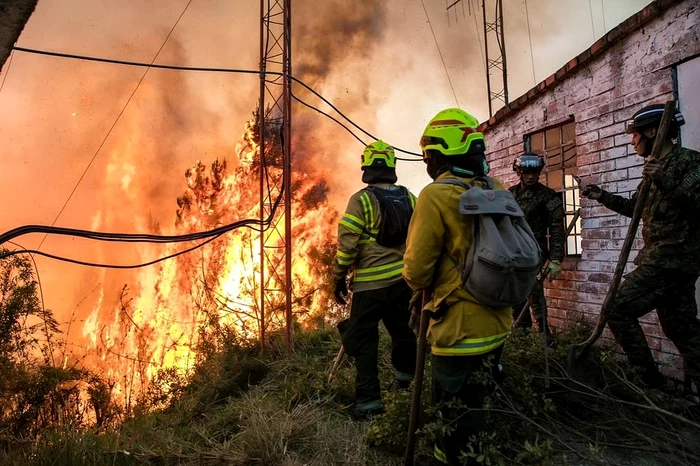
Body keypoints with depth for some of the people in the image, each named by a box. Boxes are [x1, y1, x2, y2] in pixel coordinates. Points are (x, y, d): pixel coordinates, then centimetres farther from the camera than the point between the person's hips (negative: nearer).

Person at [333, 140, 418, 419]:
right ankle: (405, 376, 45)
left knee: (364, 341, 4)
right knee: (402, 328, 24)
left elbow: (347, 246, -14)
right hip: (403, 280, 6)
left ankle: (369, 401, 5)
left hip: (370, 284, -6)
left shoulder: (361, 200, -12)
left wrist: (339, 281, -3)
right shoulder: (409, 198, 3)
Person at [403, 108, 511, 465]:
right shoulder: (498, 192, 1)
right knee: (479, 407, 26)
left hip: (460, 331, -7)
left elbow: (417, 272, -15)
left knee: (458, 425, 9)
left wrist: (418, 283, 7)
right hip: (497, 325, 8)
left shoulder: (436, 196, -18)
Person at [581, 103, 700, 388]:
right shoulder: (658, 167, 16)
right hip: (664, 258, 9)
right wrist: (604, 197, 21)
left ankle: (648, 378, 0)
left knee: (618, 310, -10)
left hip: (671, 259, -9)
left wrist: (667, 184, -30)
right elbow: (639, 209, 28)